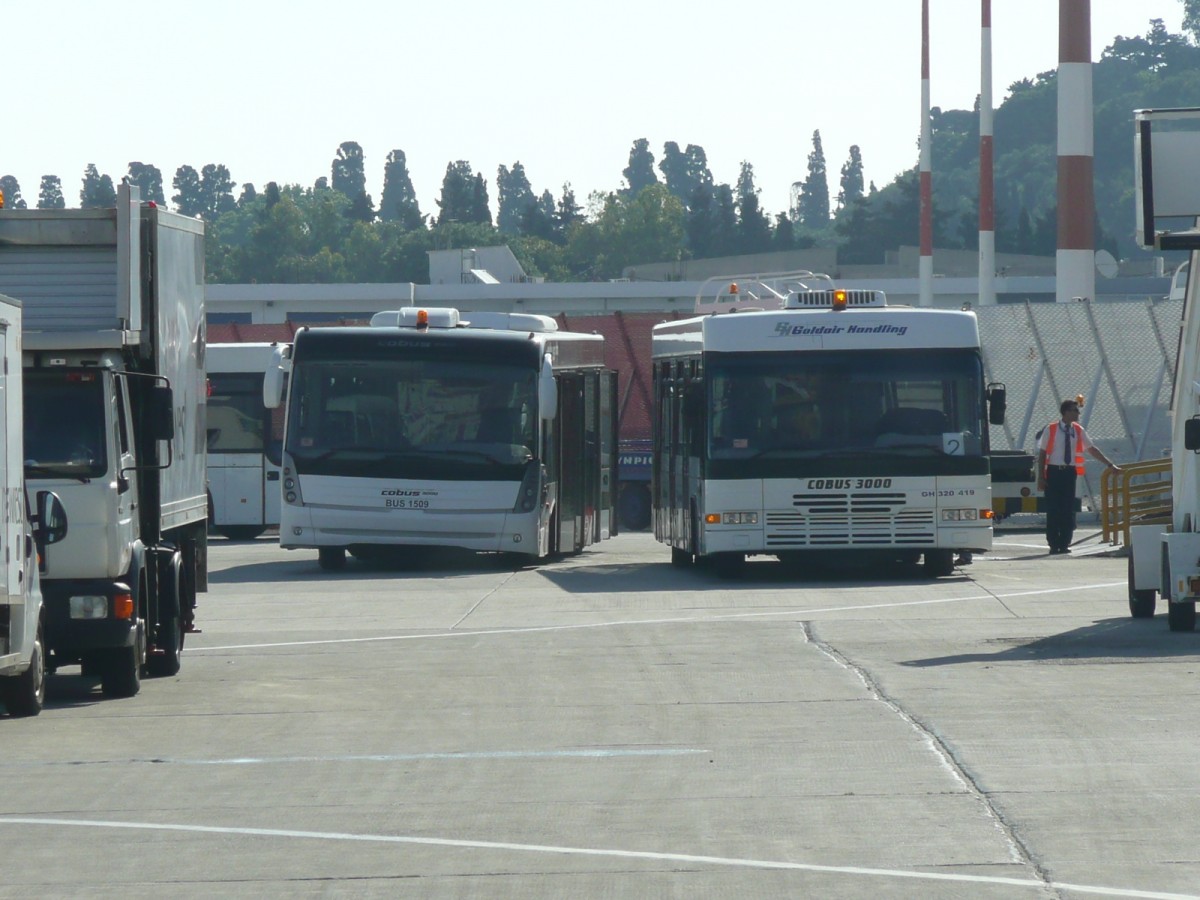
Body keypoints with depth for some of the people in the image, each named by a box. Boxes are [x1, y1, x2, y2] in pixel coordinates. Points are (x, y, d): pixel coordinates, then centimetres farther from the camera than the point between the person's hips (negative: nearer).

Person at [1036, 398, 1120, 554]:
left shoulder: (1078, 431, 7)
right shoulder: (1050, 430, -3)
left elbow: (1092, 449, 12)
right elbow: (1042, 453, -1)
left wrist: (1110, 465, 9)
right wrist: (1041, 477, -6)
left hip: (1070, 472, 3)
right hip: (1054, 471, -3)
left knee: (1068, 510, 1)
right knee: (1053, 509, -2)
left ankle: (1065, 543, 8)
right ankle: (1053, 544, 5)